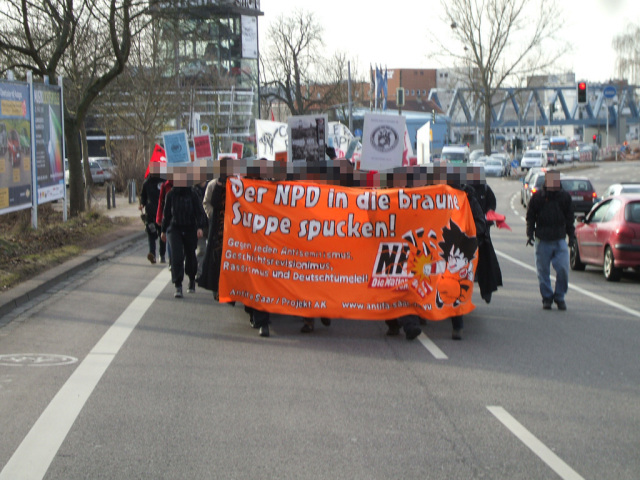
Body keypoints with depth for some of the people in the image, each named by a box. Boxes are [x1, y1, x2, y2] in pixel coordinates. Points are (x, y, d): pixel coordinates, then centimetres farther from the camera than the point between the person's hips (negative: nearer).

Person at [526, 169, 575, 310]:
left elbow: (569, 218, 16)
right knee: (543, 271, 3)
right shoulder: (538, 196, 3)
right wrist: (530, 234, -1)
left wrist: (571, 235, 10)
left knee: (563, 269, -7)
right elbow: (530, 217, 8)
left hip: (560, 240, 1)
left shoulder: (565, 196, 8)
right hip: (542, 240, -1)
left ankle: (559, 297, 9)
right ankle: (547, 297, 16)